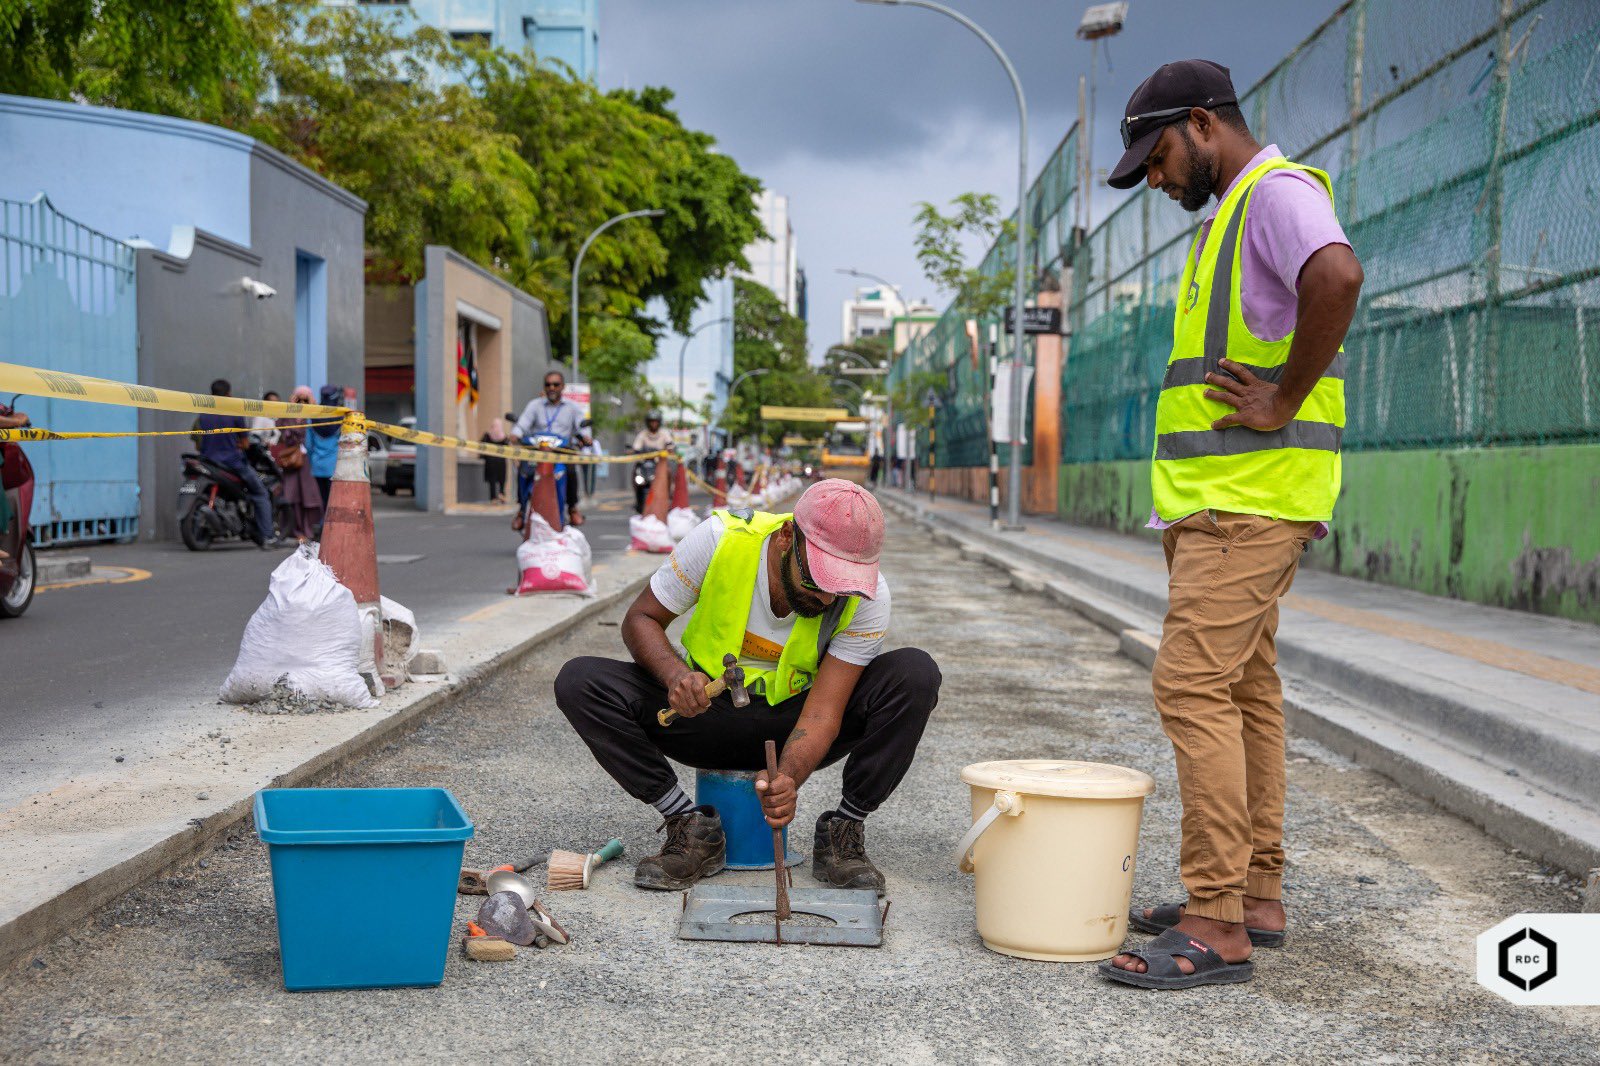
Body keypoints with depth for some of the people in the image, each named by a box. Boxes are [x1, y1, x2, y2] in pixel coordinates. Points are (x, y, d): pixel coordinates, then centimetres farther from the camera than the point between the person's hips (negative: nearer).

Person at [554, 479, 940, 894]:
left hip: (794, 726, 0)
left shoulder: (867, 597, -21)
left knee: (916, 674, -26)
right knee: (578, 681, -24)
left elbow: (822, 714, -24)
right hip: (710, 711, 0)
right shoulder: (721, 538, -23)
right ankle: (695, 829, -16)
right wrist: (675, 674, -31)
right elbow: (641, 619, -9)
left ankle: (841, 833, -14)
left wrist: (789, 778, -45)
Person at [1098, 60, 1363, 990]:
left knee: (1196, 685, -14)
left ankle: (1217, 927, -11)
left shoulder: (1279, 191, -9)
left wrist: (1283, 406, -23)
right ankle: (1256, 895, 19)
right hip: (1219, 497, 10)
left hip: (1253, 495, -10)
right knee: (1245, 689, 11)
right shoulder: (1230, 216, 23)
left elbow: (1338, 277, -31)